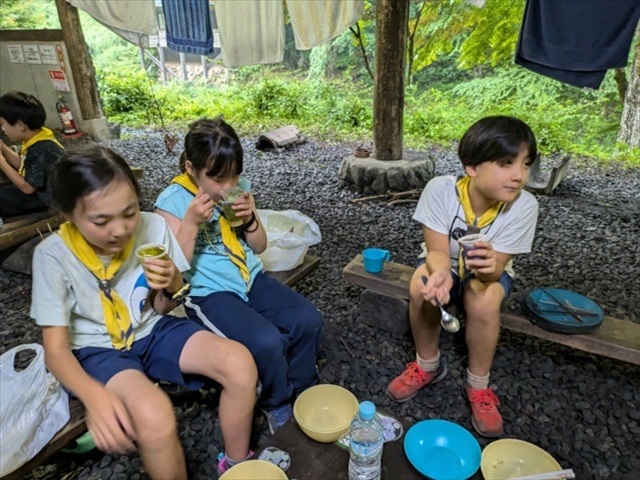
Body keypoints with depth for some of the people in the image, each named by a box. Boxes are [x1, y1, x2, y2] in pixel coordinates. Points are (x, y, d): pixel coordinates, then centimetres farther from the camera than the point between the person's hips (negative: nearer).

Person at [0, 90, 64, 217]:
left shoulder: (40, 150, -29)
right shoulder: (36, 139, -1)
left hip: (43, 199, -10)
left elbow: (27, 187, -24)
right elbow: (22, 165, 16)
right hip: (39, 188, 10)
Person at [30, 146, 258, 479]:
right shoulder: (53, 255, -20)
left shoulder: (153, 227, -14)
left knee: (240, 364, -18)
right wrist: (95, 396, -36)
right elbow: (56, 349, -16)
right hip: (97, 349, -2)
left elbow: (160, 310, 0)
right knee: (154, 415, -34)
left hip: (151, 329, 3)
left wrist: (172, 287, -25)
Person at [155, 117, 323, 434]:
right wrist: (191, 222, -25)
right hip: (209, 293, -5)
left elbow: (259, 246, 8)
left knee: (308, 320, -13)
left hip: (251, 279, 5)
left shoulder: (240, 187, 2)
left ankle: (303, 391, 15)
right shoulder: (172, 201, -12)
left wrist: (249, 220, -12)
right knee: (267, 342, -27)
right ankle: (277, 405, 8)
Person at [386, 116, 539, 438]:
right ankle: (428, 365, -4)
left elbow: (497, 266, -26)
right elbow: (437, 250, -27)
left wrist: (488, 266, -51)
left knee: (483, 300, -33)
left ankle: (478, 386, -6)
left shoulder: (524, 205, -27)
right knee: (421, 286, -31)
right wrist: (441, 273, -50)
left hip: (489, 271, 0)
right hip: (444, 264, 1)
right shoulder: (440, 189, -28)